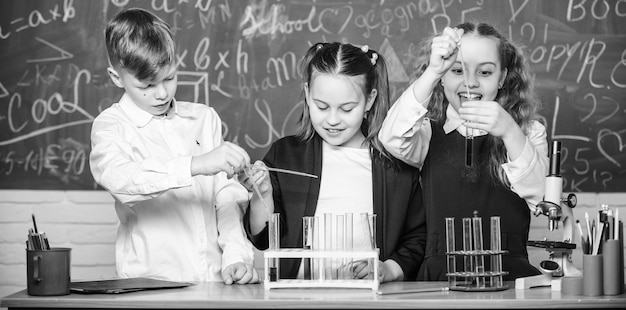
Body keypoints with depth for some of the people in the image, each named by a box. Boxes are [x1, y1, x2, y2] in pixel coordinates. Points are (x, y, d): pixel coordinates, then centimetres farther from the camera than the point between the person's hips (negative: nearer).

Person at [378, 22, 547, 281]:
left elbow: (534, 192, -6)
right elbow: (392, 139, -11)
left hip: (509, 272, 1)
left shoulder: (529, 133, 14)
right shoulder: (430, 133, 13)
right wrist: (432, 72, -19)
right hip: (440, 274, 0)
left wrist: (510, 133, -23)